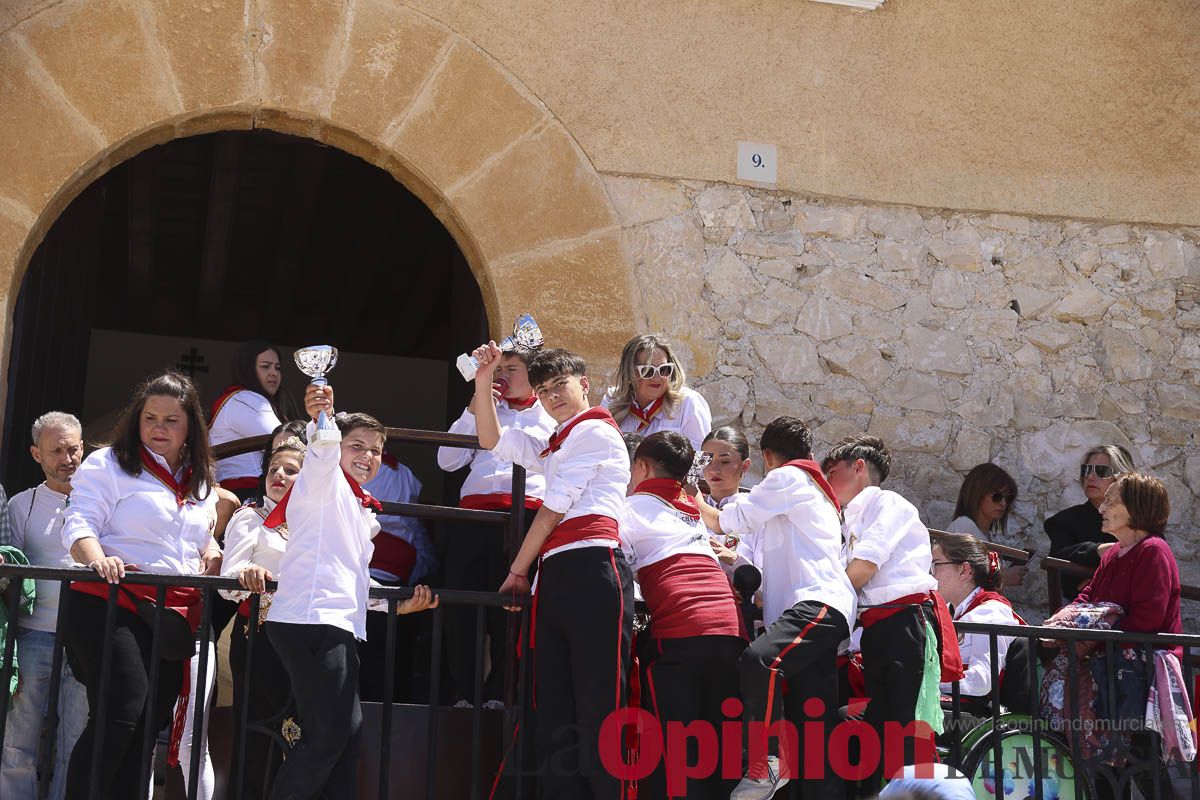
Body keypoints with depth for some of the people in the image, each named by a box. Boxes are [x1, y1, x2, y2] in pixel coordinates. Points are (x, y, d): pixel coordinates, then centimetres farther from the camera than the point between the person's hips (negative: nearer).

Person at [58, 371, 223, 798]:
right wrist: (98, 559, -28)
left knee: (148, 724, 4)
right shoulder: (109, 464, 2)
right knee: (124, 710, -21)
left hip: (175, 616, 6)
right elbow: (79, 524, -7)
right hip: (110, 606, -6)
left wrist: (212, 550, 9)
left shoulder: (200, 482, 20)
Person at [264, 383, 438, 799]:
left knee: (347, 734, 7)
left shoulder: (363, 511, 28)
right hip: (313, 620, -9)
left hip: (339, 625, 10)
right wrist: (322, 420, -44)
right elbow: (323, 453, -23)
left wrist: (397, 606, 21)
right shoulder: (325, 482, 2)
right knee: (327, 736, -14)